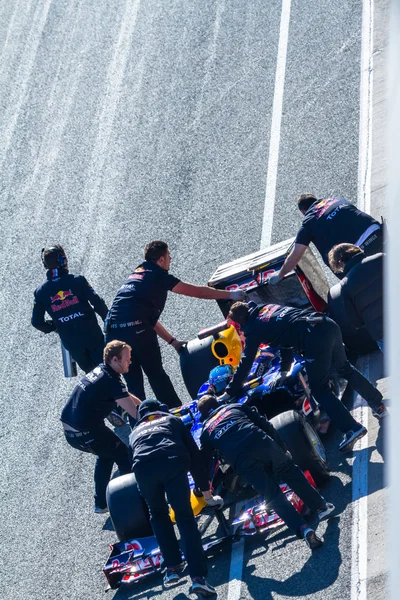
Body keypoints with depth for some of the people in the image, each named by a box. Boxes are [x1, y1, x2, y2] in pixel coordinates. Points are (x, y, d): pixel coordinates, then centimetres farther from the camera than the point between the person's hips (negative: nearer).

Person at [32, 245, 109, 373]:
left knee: (91, 372, 21)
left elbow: (36, 322, 4)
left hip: (71, 342, 3)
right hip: (92, 336, -3)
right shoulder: (77, 280, -10)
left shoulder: (41, 292, 0)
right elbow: (97, 303, -12)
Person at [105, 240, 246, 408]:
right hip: (136, 328, -7)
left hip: (112, 329, 7)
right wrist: (230, 294, 18)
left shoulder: (135, 275, 30)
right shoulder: (159, 275, 7)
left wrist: (172, 341, 33)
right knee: (156, 374, 5)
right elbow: (197, 291, 9)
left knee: (133, 380, 12)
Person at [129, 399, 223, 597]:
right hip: (172, 462, -1)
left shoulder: (134, 432, 41)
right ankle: (198, 577, -5)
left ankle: (173, 566, 19)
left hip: (143, 467, 2)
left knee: (158, 515, 26)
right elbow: (194, 455, 31)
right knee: (185, 517, 6)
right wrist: (206, 492, 37)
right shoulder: (173, 420, 36)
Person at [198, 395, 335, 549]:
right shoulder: (235, 407, 30)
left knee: (274, 497, 4)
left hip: (242, 462, -1)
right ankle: (320, 506, 26)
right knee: (292, 473, 23)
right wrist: (282, 447, 23)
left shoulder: (205, 431, 29)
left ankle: (303, 530, -9)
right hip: (262, 443, 1)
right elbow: (264, 424, 22)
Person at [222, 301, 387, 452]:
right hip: (328, 324, 8)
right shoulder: (267, 307, 26)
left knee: (319, 389, 4)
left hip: (315, 339, -8)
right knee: (344, 367, 29)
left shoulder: (253, 329, 7)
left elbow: (245, 363, 8)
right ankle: (378, 404, 39)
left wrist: (230, 392, 14)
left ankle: (352, 428, -4)